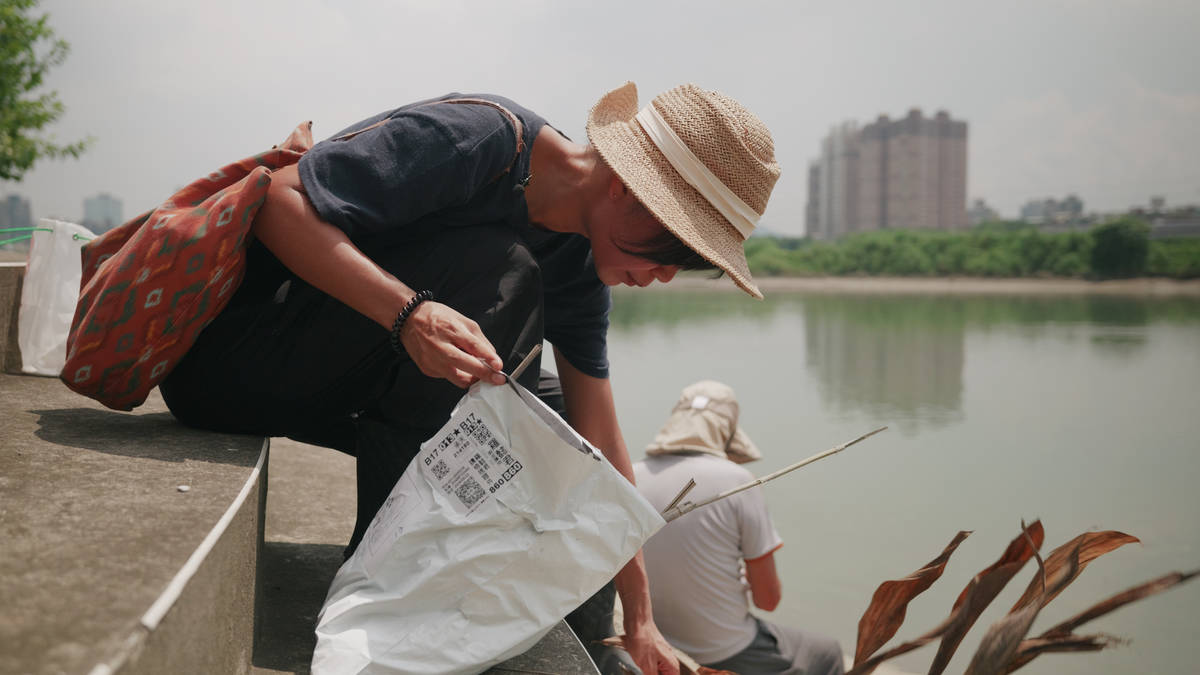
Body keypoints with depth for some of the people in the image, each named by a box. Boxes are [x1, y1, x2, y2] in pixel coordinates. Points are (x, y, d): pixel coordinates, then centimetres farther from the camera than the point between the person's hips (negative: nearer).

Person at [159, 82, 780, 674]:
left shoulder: (580, 270, 1)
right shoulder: (483, 137, -23)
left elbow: (601, 448, 2)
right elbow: (280, 204, -24)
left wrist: (640, 621, 0)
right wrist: (412, 313, -39)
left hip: (326, 388, 8)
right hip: (225, 356, -7)